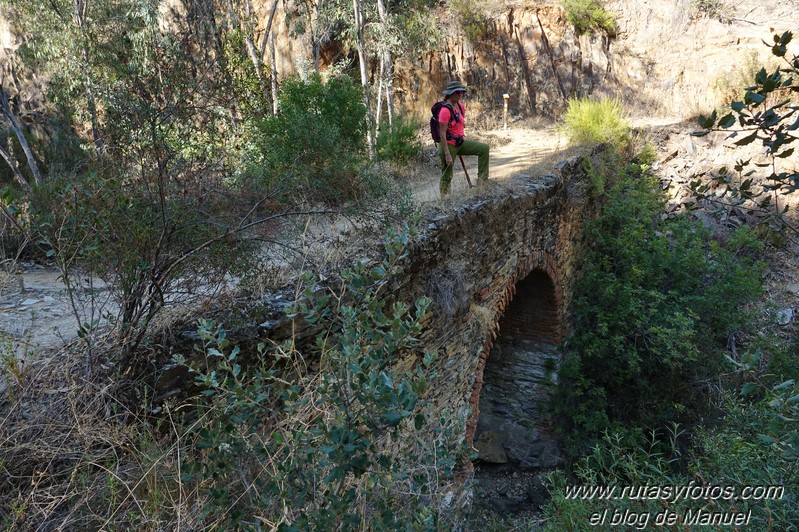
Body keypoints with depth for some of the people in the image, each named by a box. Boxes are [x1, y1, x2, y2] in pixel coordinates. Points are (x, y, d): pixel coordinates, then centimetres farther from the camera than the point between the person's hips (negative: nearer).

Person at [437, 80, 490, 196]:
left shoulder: (461, 106, 3)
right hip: (449, 145, -7)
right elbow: (442, 134, -22)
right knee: (447, 176, 0)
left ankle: (482, 180, 2)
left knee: (484, 148, -2)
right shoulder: (445, 110, -20)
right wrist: (447, 154, -23)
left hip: (460, 143, 8)